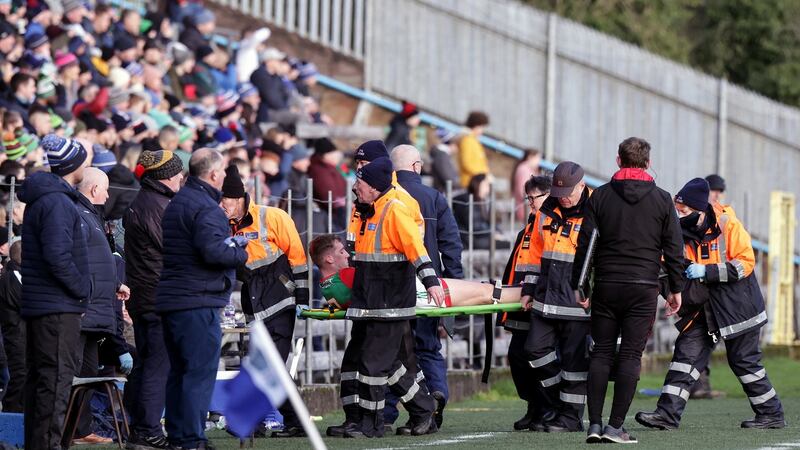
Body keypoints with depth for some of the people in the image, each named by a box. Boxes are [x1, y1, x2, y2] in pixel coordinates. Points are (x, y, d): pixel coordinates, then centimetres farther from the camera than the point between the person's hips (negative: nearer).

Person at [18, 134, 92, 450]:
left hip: (37, 305, 10)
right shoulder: (57, 202, -16)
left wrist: (80, 290, 16)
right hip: (59, 306, -10)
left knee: (40, 379, 14)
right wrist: (82, 290, -12)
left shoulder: (41, 198, 15)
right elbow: (58, 257, -24)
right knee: (56, 378, -9)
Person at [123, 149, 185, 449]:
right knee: (160, 365, -7)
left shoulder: (136, 203, 15)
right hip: (159, 298, -10)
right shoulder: (159, 206, -16)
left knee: (144, 363, 15)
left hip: (139, 298, 10)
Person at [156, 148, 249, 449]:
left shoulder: (177, 202, 18)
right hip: (198, 301, -10)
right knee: (201, 371, -8)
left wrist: (230, 243, 11)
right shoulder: (205, 208, -14)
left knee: (179, 369, 15)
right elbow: (212, 252, -24)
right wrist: (240, 253, -7)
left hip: (170, 300, 10)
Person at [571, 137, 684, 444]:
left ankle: (594, 424, 0)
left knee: (601, 354, 7)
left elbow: (585, 243, 2)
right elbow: (673, 248, 3)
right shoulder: (661, 199, 2)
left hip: (606, 286, 1)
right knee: (631, 356, -1)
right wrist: (676, 288, 11)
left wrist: (578, 285, 9)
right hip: (643, 288, -1)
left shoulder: (600, 196, 2)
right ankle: (615, 426, -6)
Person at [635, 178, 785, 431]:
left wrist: (706, 271, -25)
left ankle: (772, 414, 18)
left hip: (736, 305, -5)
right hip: (703, 309, 5)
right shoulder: (681, 233, -1)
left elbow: (745, 263, -19)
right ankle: (667, 414, -8)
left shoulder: (728, 227, -17)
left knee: (744, 361, 3)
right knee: (686, 352, -5)